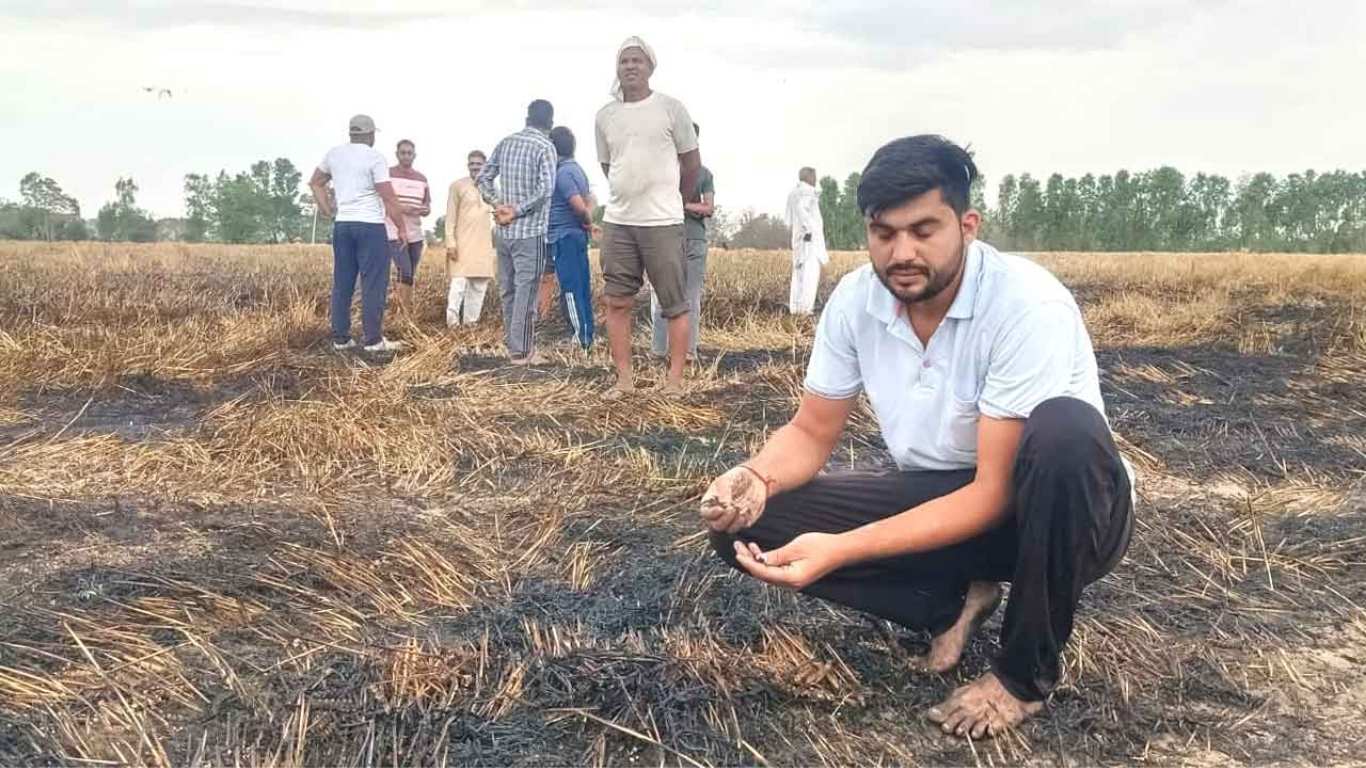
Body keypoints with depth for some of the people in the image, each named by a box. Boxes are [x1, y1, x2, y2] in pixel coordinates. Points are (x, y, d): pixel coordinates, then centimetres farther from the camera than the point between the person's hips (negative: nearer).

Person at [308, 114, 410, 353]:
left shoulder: (334, 154, 10)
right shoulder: (375, 157, -8)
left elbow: (315, 183, 23)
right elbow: (389, 197, -11)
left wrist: (328, 212, 20)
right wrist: (402, 226, -2)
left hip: (342, 225, 6)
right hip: (370, 226, -6)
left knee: (342, 283, 9)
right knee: (374, 284, -4)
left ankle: (340, 338, 11)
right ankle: (373, 340, -5)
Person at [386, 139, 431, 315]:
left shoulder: (422, 179, 12)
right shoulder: (387, 174, -2)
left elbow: (428, 207, 16)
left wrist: (425, 210, -8)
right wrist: (401, 207, -19)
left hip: (416, 235, 5)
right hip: (394, 234, -5)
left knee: (411, 276, 7)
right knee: (405, 272, -16)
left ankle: (403, 311, 15)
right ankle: (406, 313, -10)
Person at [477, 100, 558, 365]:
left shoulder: (505, 143, 10)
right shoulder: (545, 146, -8)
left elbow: (483, 178, 9)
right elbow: (545, 189, -19)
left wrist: (499, 205, 0)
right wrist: (517, 211, -12)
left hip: (504, 232, 6)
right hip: (530, 232, -6)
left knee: (508, 291, 12)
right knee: (525, 292, -2)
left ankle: (514, 345, 21)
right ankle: (522, 351, 0)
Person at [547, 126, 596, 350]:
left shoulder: (562, 172, -15)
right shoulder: (577, 169, 14)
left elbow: (579, 205, -23)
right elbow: (589, 200, 16)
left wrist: (588, 221, -5)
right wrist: (588, 220, 0)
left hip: (563, 237, -9)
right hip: (578, 234, 9)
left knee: (570, 289, -6)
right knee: (582, 287, 10)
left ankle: (581, 338, -4)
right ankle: (587, 337, 15)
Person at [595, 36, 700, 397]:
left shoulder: (671, 108, -2)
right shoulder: (605, 115, 8)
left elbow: (692, 164, 6)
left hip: (663, 222, -4)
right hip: (617, 222, 4)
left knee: (675, 306, 0)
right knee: (616, 302, 5)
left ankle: (675, 381, 8)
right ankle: (624, 378, 14)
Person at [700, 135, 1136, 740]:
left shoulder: (1028, 306, -27)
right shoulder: (854, 300, -10)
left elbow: (996, 492, -29)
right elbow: (812, 433, 0)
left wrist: (840, 549, -37)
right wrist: (756, 477, -24)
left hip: (1052, 512, -4)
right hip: (937, 501, 5)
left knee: (1064, 431, -40)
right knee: (746, 527, -13)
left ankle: (1025, 672, -15)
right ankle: (957, 601, 1)